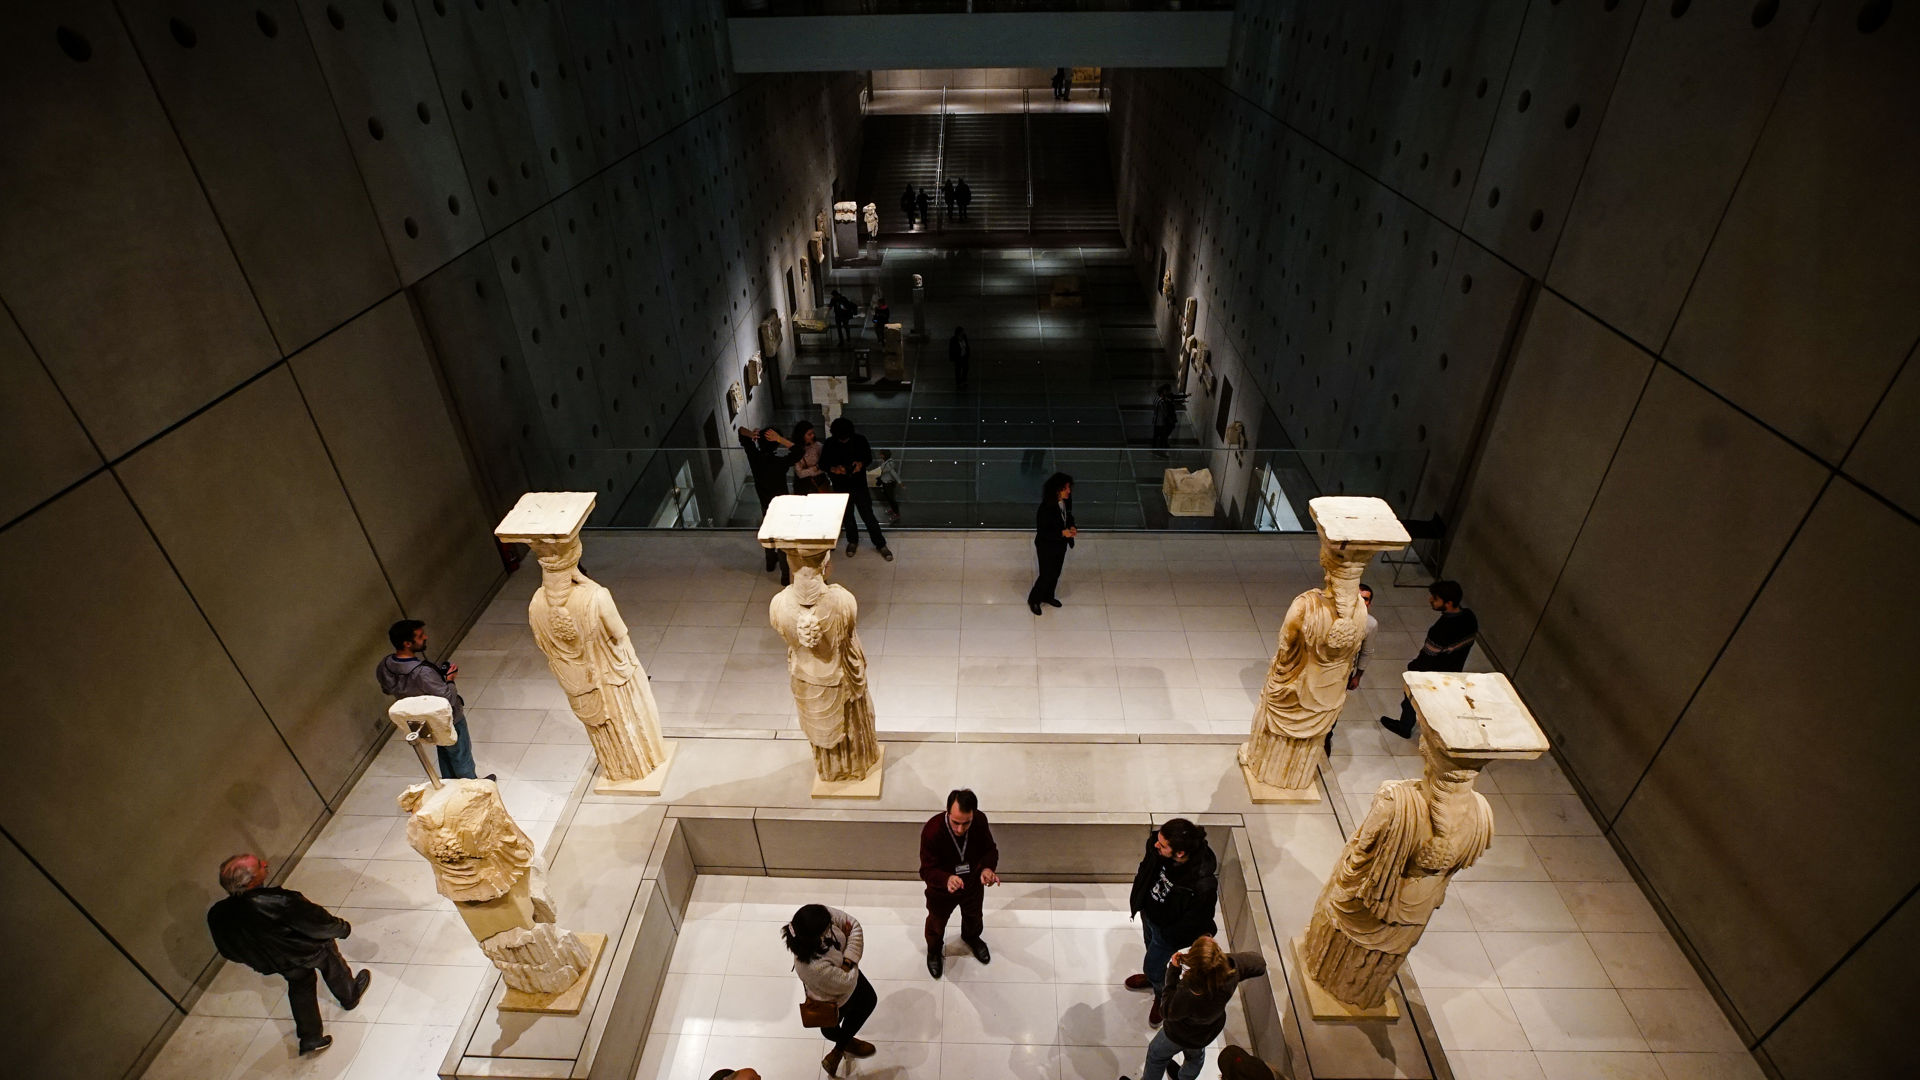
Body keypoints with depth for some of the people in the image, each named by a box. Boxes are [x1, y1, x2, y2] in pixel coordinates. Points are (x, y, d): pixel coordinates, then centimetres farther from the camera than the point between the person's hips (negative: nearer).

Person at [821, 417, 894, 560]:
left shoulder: (860, 439, -13)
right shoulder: (830, 443, -12)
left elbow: (869, 457, 0)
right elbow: (823, 463, -3)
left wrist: (862, 463, -22)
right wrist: (833, 469, -25)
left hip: (860, 485, -1)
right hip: (841, 488, 1)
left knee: (868, 515, 4)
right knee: (847, 516, 18)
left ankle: (881, 544, 19)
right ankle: (852, 541, 41)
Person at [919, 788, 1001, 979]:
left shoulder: (980, 820, -29)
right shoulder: (932, 830, -39)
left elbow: (990, 849, -12)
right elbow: (927, 870, -30)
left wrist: (988, 868, -34)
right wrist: (947, 879, -51)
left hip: (973, 885, 3)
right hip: (941, 891, -3)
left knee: (973, 915, 33)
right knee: (937, 922, 28)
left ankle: (971, 937, 68)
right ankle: (934, 949, 61)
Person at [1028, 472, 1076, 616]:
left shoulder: (1066, 502, -10)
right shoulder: (1046, 508, -32)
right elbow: (1041, 532, -25)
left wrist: (1071, 527, -12)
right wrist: (1062, 533, -33)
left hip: (1061, 545, 7)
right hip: (1047, 547, -7)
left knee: (1056, 573, 23)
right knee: (1046, 575, 8)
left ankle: (1048, 596, 47)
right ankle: (1034, 600, 33)